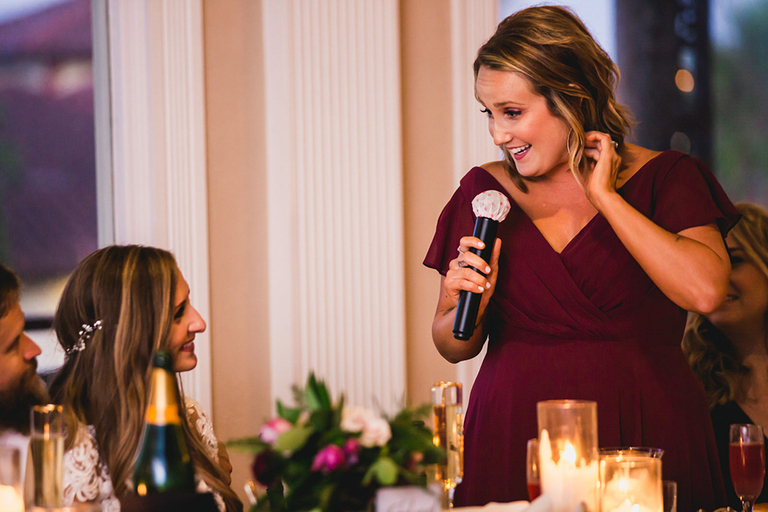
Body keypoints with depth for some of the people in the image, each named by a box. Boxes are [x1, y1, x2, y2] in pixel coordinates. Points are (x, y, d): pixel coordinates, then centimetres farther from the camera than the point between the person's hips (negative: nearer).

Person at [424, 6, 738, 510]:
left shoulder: (664, 178, 1)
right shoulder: (484, 191, 8)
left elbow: (706, 292, -18)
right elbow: (453, 346, 14)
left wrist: (604, 196, -10)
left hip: (645, 438, -2)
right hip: (513, 440, 2)